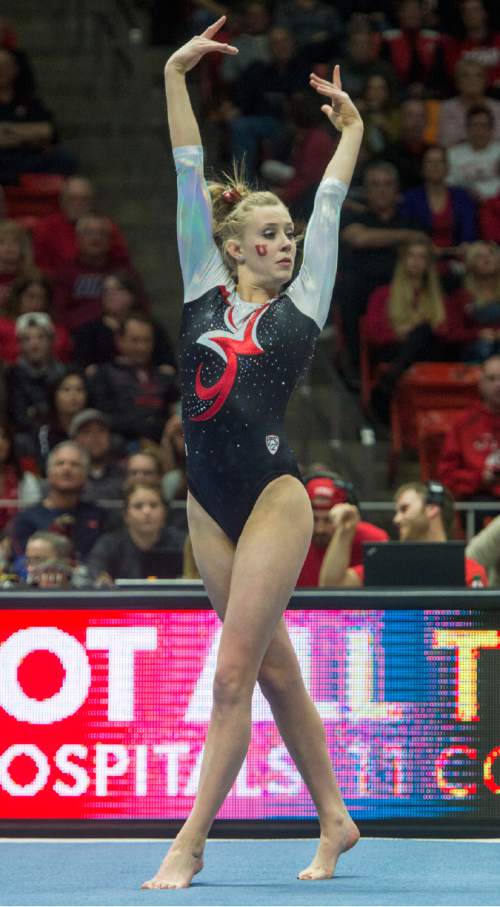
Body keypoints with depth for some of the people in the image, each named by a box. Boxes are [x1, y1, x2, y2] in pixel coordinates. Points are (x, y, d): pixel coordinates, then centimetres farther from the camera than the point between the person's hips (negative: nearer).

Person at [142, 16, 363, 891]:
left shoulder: (299, 307, 5)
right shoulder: (206, 292, 9)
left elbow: (328, 209, 11)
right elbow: (190, 183, 7)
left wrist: (350, 128, 23)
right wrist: (175, 77, 7)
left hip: (274, 497, -3)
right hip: (209, 502, 3)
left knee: (235, 672, -8)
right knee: (271, 668, 10)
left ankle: (188, 846, -9)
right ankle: (334, 820, 22)